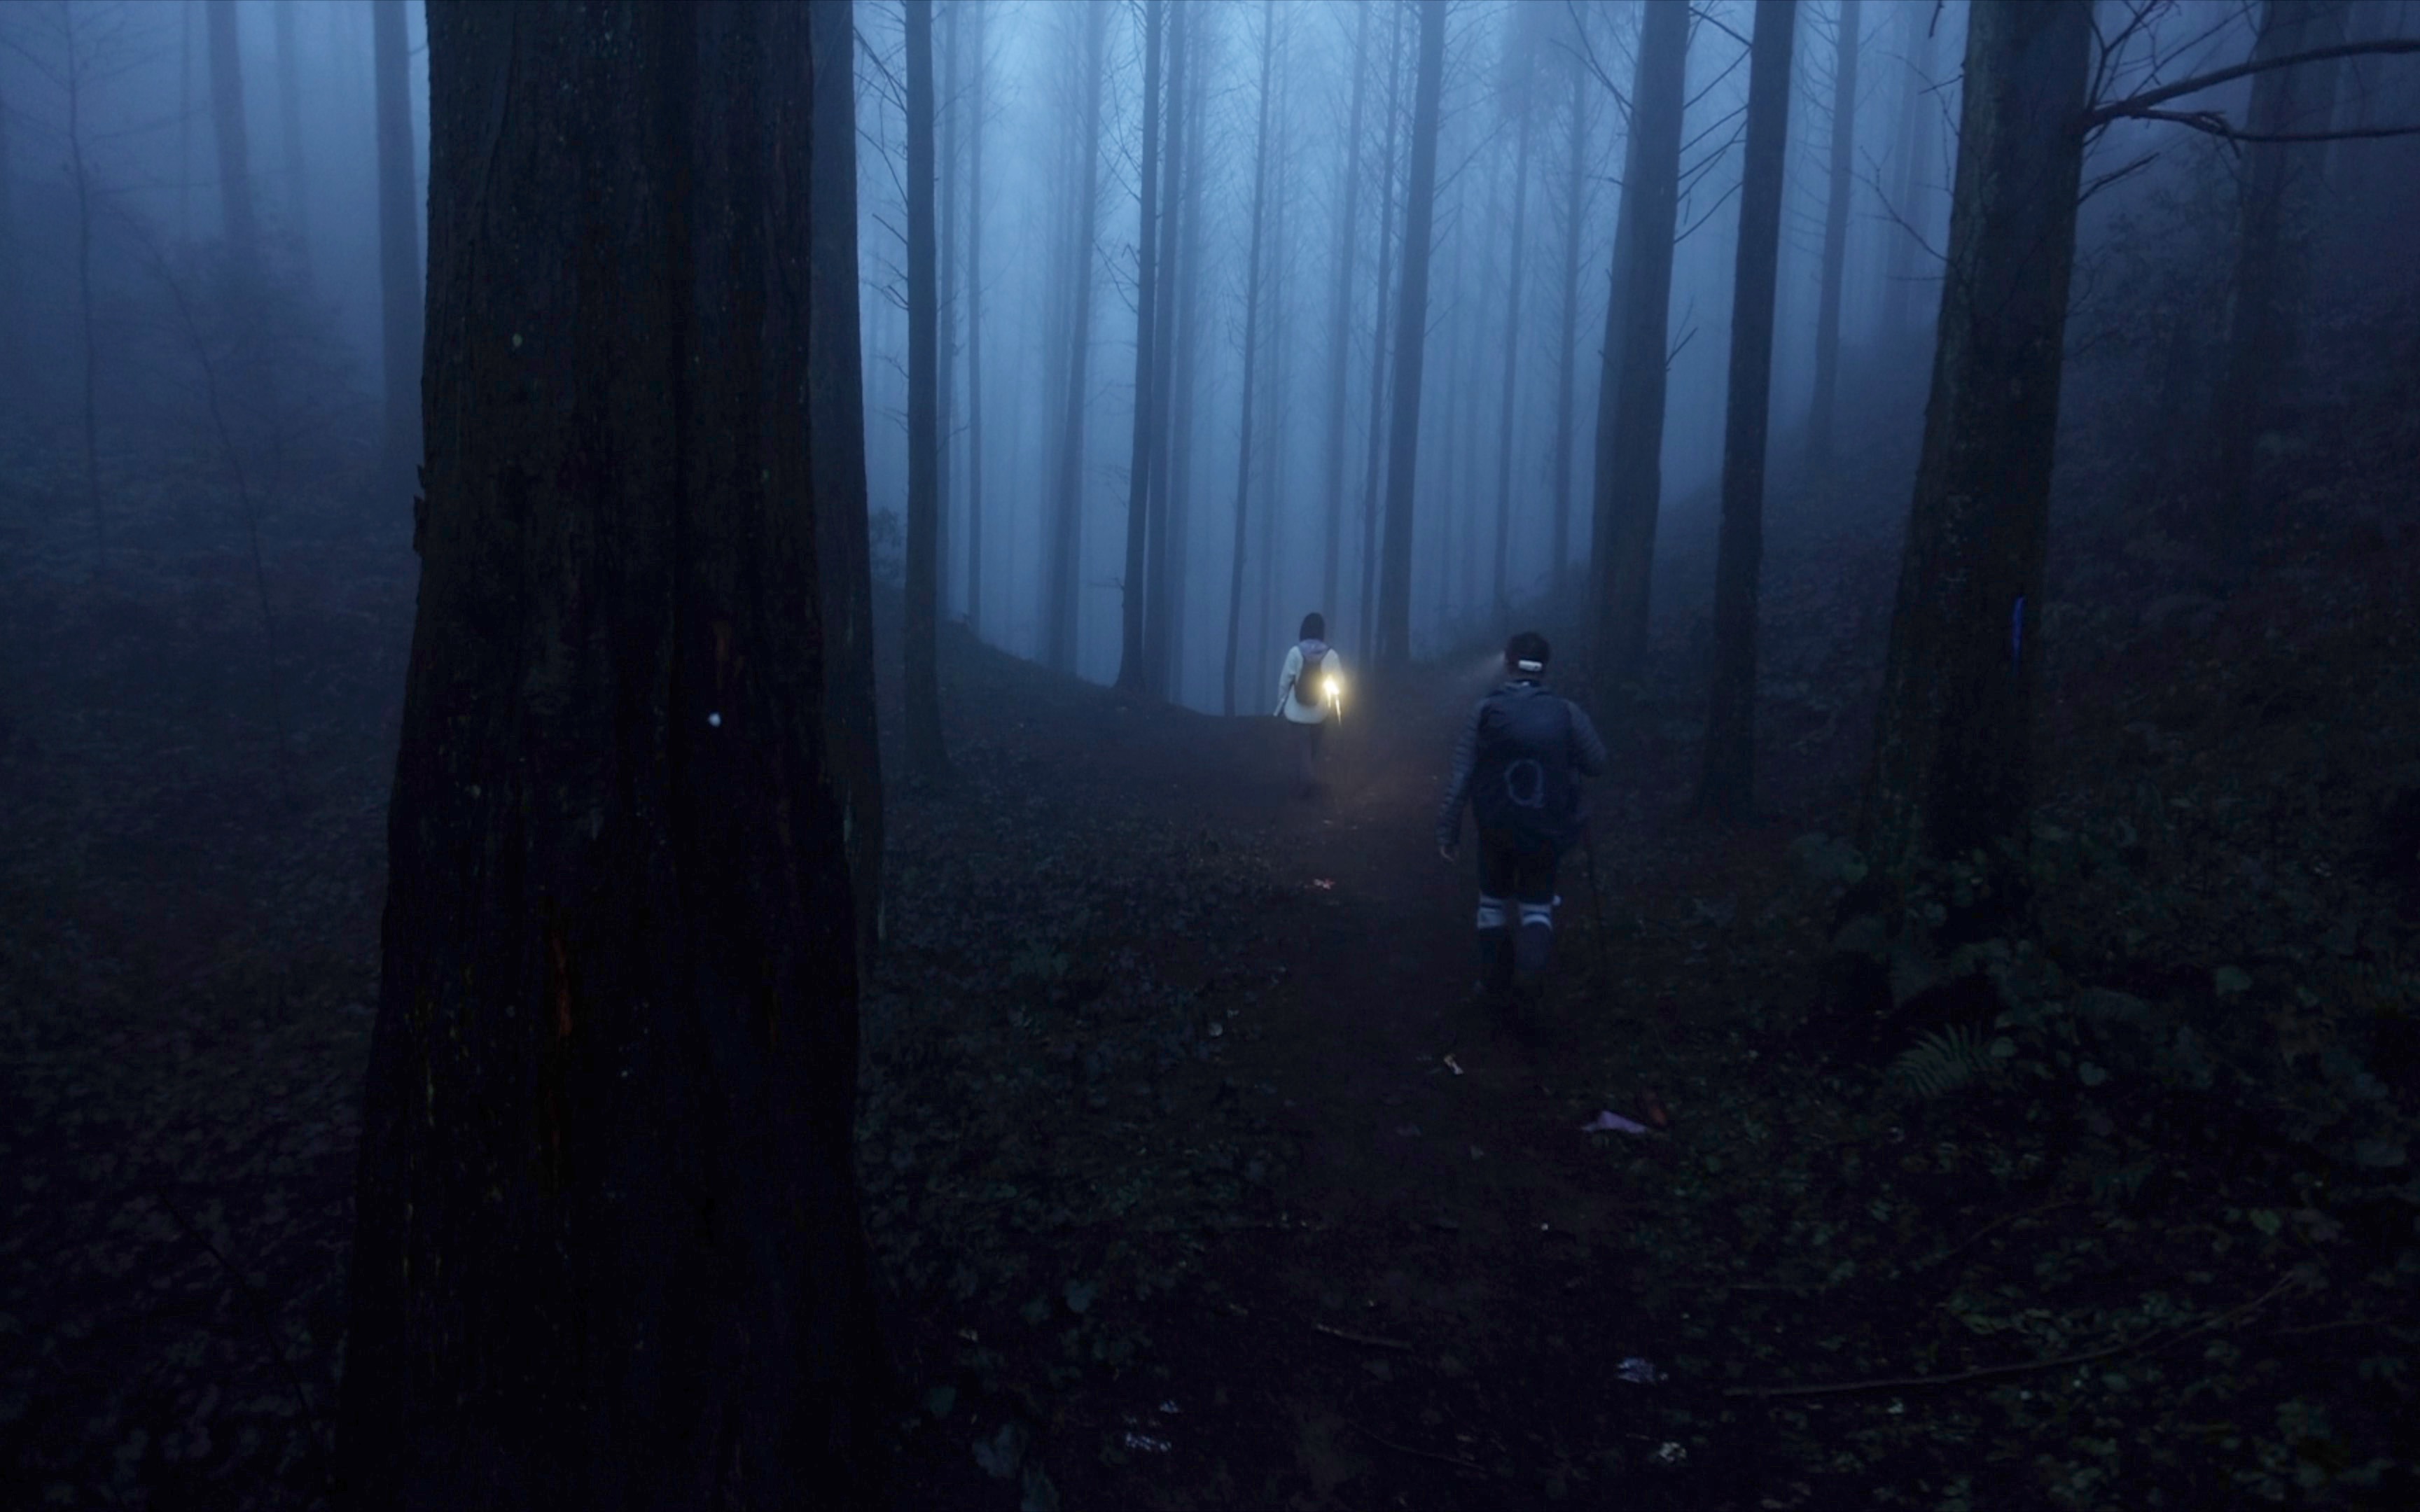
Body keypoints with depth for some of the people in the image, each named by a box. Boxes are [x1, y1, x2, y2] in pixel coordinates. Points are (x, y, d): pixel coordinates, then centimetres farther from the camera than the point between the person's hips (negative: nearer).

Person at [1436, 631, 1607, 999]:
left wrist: (1448, 828, -2)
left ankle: (1494, 979, 26)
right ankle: (1531, 964, -14)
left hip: (1496, 828, 0)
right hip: (1547, 830, 0)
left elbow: (1461, 775, -9)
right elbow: (1597, 763, 2)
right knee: (1537, 904, 14)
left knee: (1493, 901, 20)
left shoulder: (1486, 710, -9)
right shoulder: (1566, 712, -8)